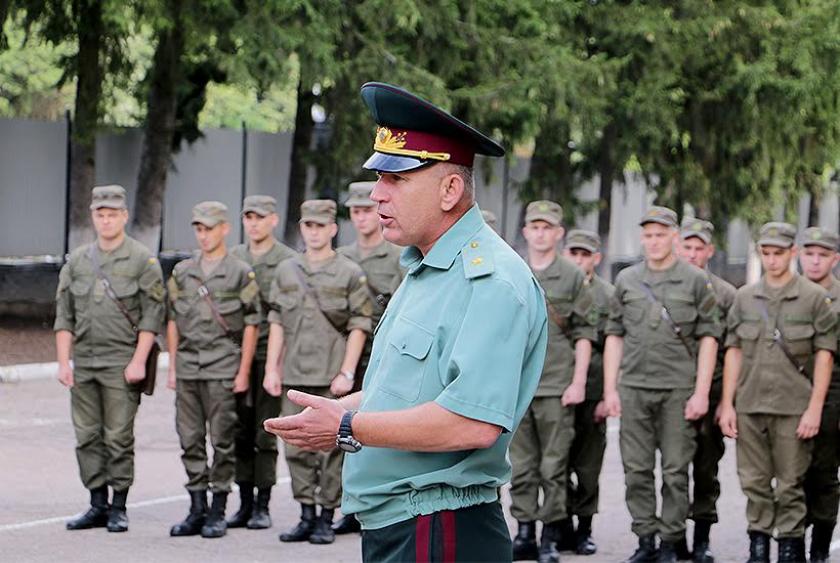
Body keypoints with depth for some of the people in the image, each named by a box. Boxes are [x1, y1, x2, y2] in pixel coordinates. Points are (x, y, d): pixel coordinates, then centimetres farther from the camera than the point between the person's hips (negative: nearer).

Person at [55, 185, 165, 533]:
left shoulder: (143, 261, -2)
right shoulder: (77, 261, 10)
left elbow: (152, 316, -6)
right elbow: (64, 316, 11)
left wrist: (138, 361, -14)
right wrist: (63, 362, 3)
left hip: (122, 363, -5)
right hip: (83, 362, 5)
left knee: (119, 437, -4)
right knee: (87, 437, 5)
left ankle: (118, 508, 3)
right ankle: (97, 507, 12)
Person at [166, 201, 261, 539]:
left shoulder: (241, 273, -1)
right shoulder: (182, 272, 11)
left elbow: (251, 326, -2)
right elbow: (172, 323, 14)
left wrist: (244, 372, -7)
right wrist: (172, 369, 8)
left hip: (222, 370, -4)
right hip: (188, 368, 4)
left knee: (222, 442, -1)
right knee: (190, 441, 5)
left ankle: (218, 513, 5)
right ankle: (197, 511, 12)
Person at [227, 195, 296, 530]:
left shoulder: (288, 261, 0)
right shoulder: (232, 259, 13)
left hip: (270, 354, -4)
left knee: (265, 434, -3)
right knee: (241, 433, 5)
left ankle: (262, 506, 2)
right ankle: (245, 505, 11)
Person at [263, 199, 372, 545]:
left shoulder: (350, 274, 0)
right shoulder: (286, 272, 11)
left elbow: (359, 327, -3)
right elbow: (276, 322, 12)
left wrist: (346, 373, -9)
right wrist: (271, 369, 5)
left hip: (332, 377, -4)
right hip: (294, 375, 4)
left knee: (331, 448, -1)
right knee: (296, 448, 4)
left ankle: (326, 519, 5)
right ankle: (306, 517, 12)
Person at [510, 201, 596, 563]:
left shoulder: (573, 277, 3)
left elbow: (583, 335, 1)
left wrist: (578, 383, -6)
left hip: (557, 386, -3)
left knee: (554, 466, -1)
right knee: (521, 466, 6)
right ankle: (524, 534, 11)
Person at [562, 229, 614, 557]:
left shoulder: (608, 295, 7)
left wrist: (608, 395, -3)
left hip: (592, 392, -1)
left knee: (587, 466, 3)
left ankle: (584, 529, 11)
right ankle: (563, 527, 8)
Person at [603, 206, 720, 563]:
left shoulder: (695, 281, 3)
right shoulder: (626, 280, 10)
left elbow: (708, 338, 1)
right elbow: (614, 336, 12)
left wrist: (701, 392, -6)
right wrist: (610, 389, 5)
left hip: (679, 389, -2)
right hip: (633, 388, 3)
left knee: (676, 471, 0)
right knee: (636, 470, 3)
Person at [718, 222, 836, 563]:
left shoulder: (814, 298, 0)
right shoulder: (744, 298, 9)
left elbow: (824, 355, -1)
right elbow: (733, 352, 10)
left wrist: (814, 409, -7)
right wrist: (727, 404, 4)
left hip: (793, 408, -3)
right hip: (749, 406, 3)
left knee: (790, 485, 0)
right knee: (754, 483, 7)